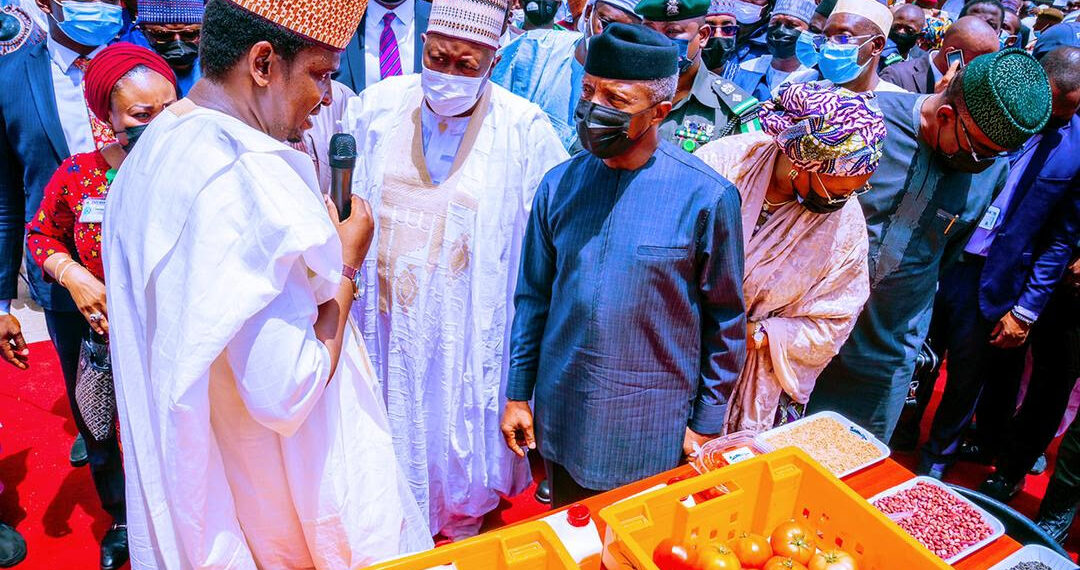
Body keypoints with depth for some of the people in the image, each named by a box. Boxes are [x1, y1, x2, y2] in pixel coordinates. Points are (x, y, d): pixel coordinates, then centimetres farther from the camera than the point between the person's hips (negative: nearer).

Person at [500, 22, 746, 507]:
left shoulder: (706, 196, -15)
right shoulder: (559, 184, -4)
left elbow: (725, 321, -6)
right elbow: (533, 296, 4)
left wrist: (706, 424, -2)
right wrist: (517, 394, 5)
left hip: (651, 431, -3)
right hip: (560, 419, 3)